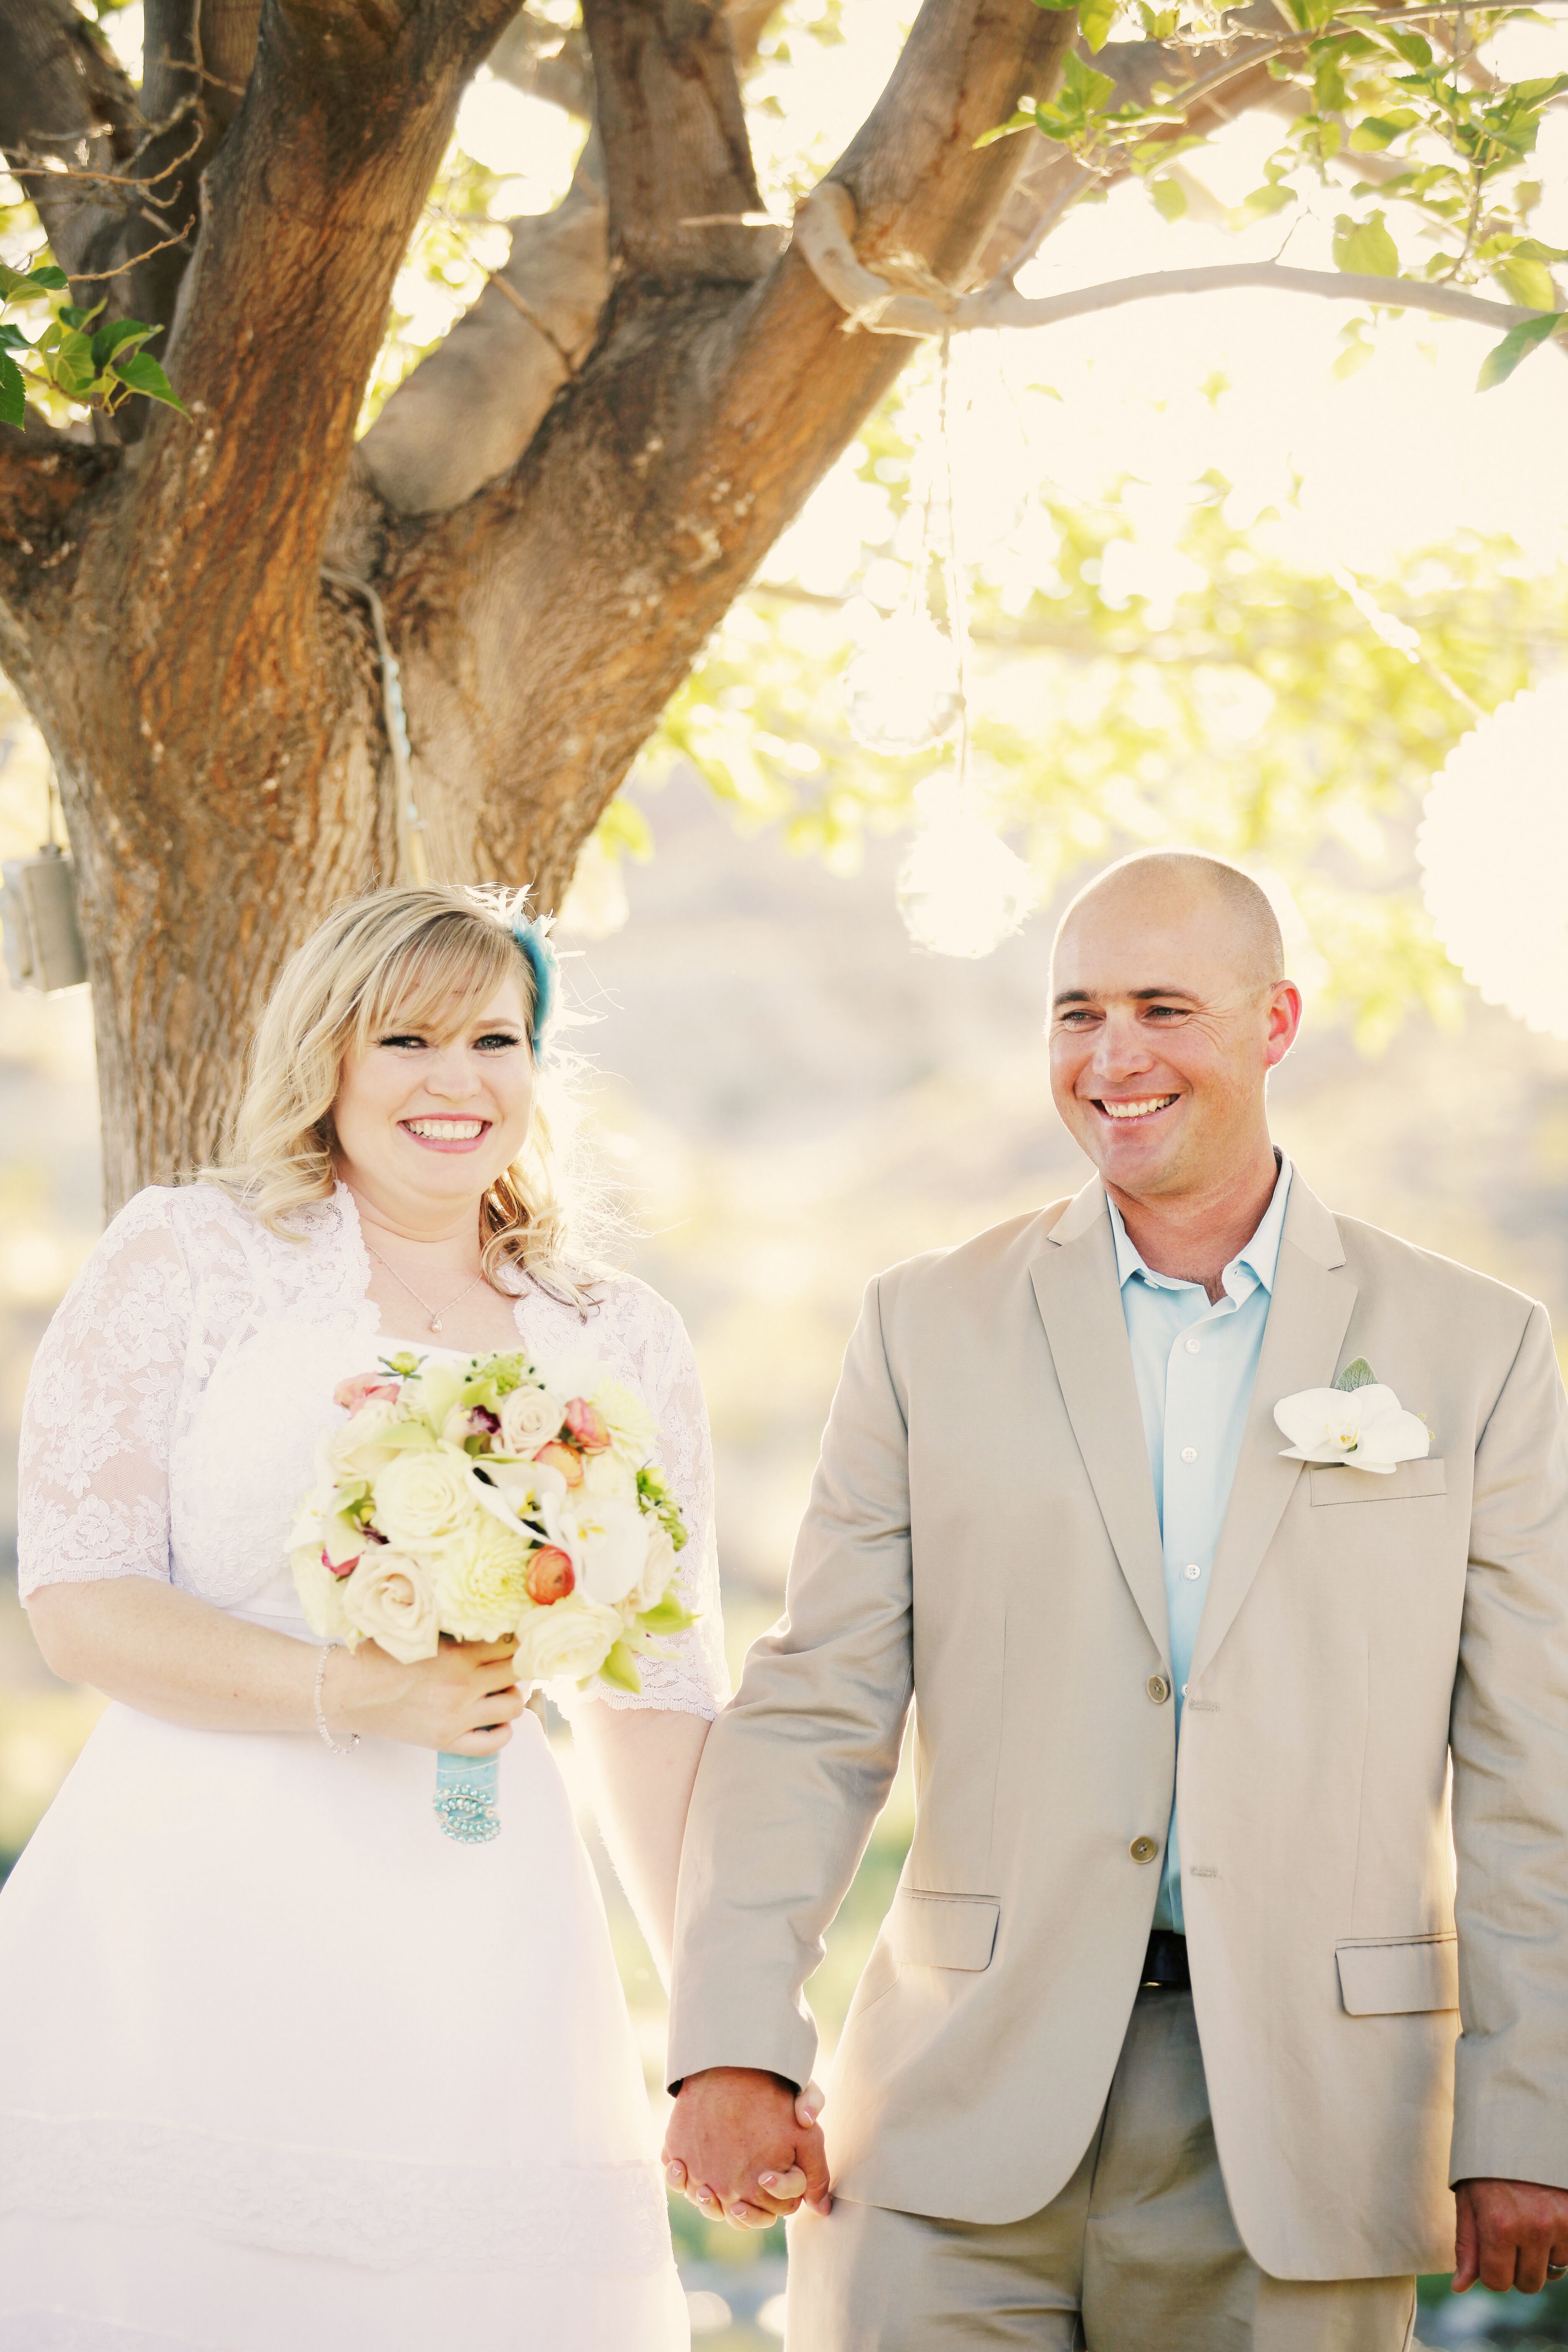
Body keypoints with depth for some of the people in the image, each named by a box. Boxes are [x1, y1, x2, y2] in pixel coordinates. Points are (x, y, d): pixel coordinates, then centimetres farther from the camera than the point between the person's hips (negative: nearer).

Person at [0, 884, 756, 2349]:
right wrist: (356, 1697, -13)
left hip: (469, 1956, 3)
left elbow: (655, 1703, 15)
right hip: (190, 1938, -2)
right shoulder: (189, 1260, 4)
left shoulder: (622, 1347, 14)